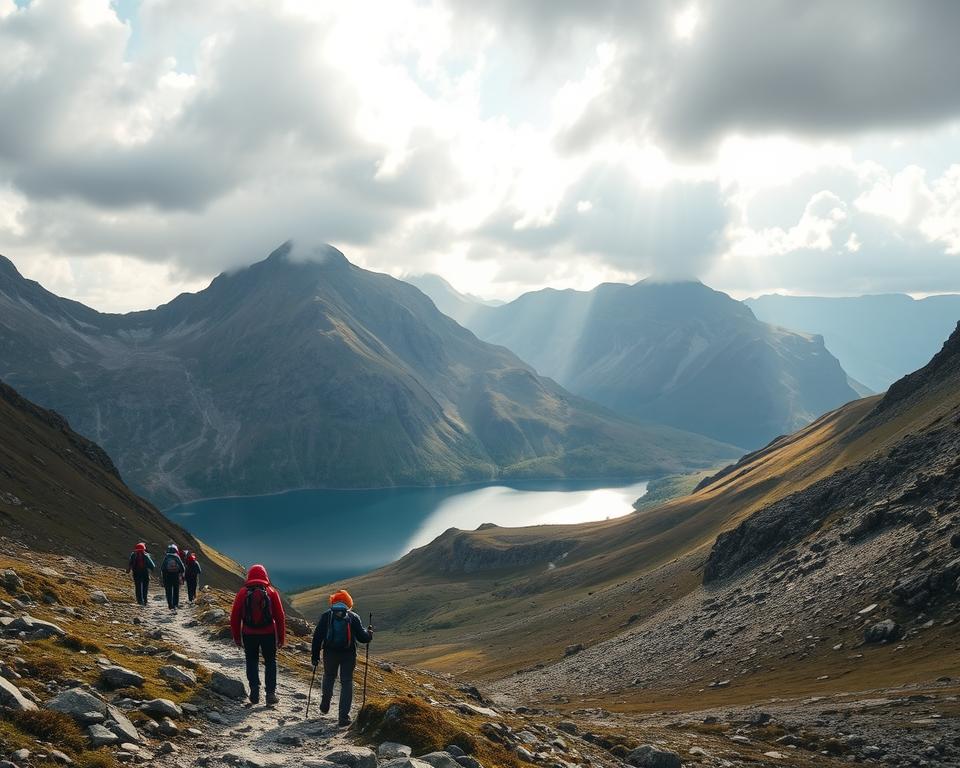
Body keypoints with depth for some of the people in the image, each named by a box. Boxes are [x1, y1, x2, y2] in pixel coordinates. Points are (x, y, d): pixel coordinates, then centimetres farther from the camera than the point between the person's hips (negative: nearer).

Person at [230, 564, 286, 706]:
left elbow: (235, 617, -1)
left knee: (252, 662, 14)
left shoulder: (243, 592, -2)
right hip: (268, 634, 0)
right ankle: (270, 693, 6)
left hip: (249, 634, 0)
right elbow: (280, 617, -1)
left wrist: (236, 637, 9)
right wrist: (281, 637, 6)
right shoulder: (272, 592, -2)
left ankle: (255, 691, 2)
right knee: (270, 662, 12)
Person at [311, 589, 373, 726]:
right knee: (346, 682, 5)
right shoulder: (353, 617, -1)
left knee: (329, 676, 27)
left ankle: (325, 704, 30)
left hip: (330, 653, 1)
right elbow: (362, 637, -3)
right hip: (349, 654, -1)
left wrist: (315, 655, 3)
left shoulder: (326, 615, 1)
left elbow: (317, 636, -2)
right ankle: (344, 716, -1)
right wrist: (369, 633, 19)